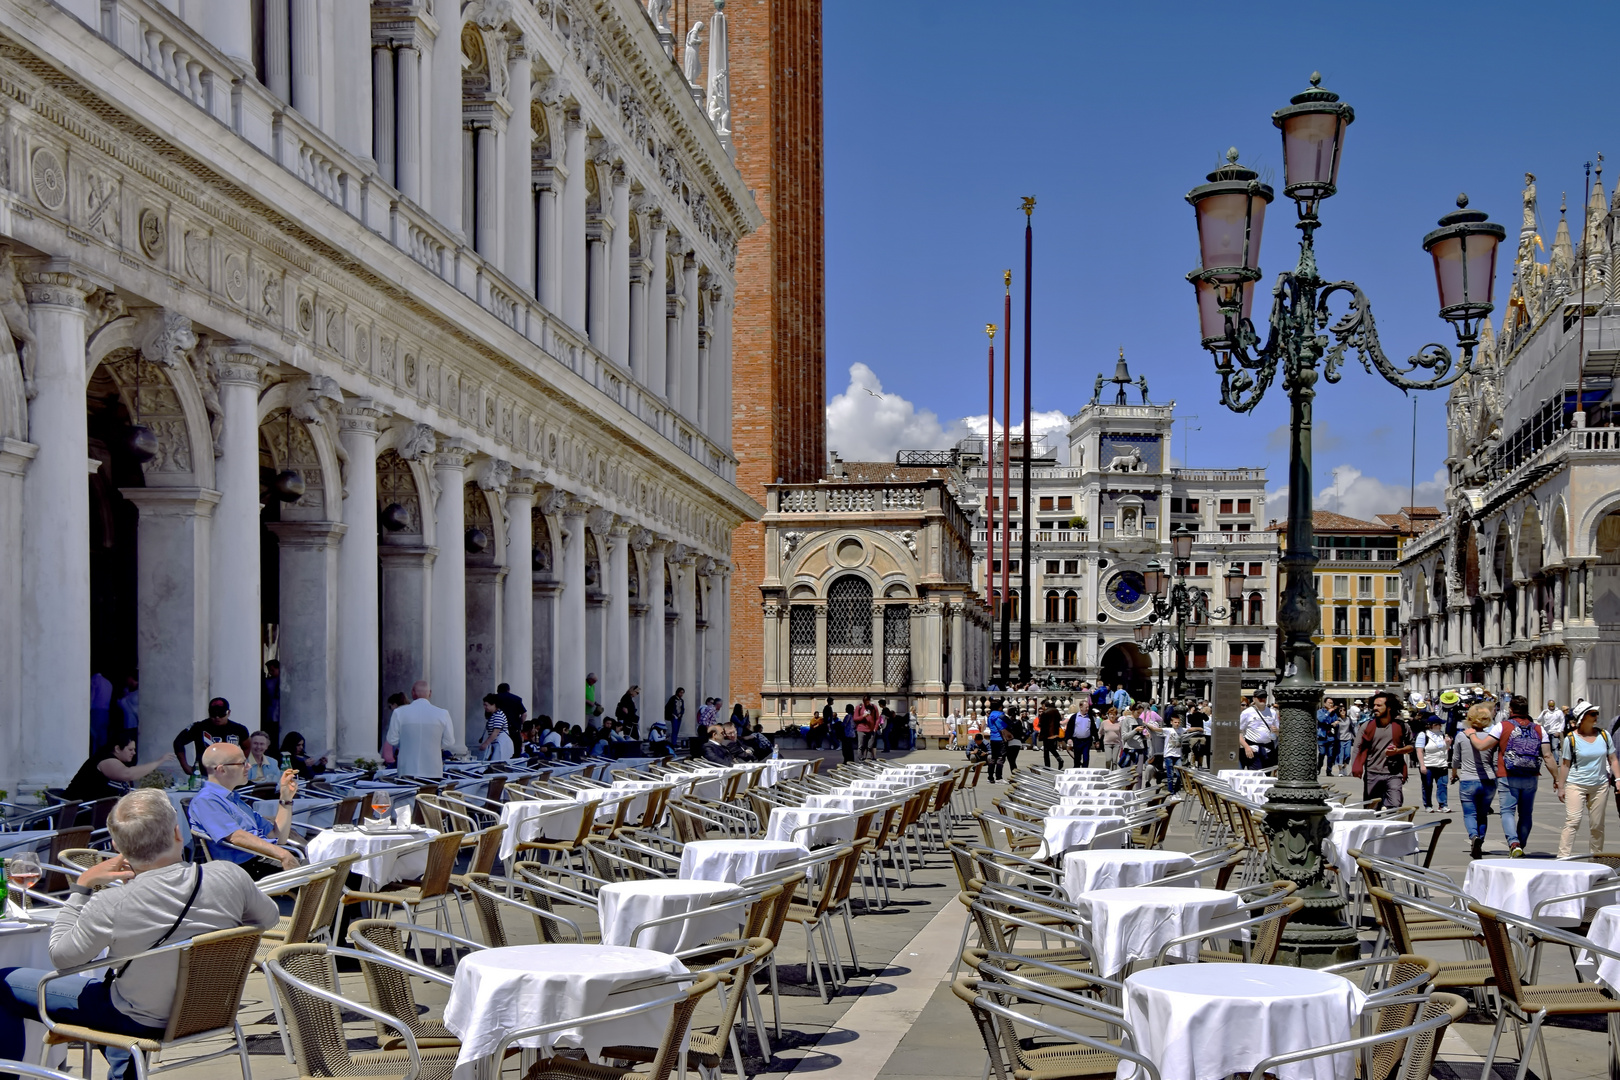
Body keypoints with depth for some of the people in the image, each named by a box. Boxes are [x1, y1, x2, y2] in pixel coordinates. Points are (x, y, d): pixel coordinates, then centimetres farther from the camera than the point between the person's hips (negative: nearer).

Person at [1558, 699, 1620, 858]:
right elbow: (1566, 764, 0)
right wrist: (1561, 787, 1)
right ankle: (1563, 857, -14)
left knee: (1597, 825, 8)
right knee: (1572, 821, -12)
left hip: (1600, 786, 3)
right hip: (1576, 785, -3)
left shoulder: (1604, 735, 4)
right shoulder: (1571, 739, -6)